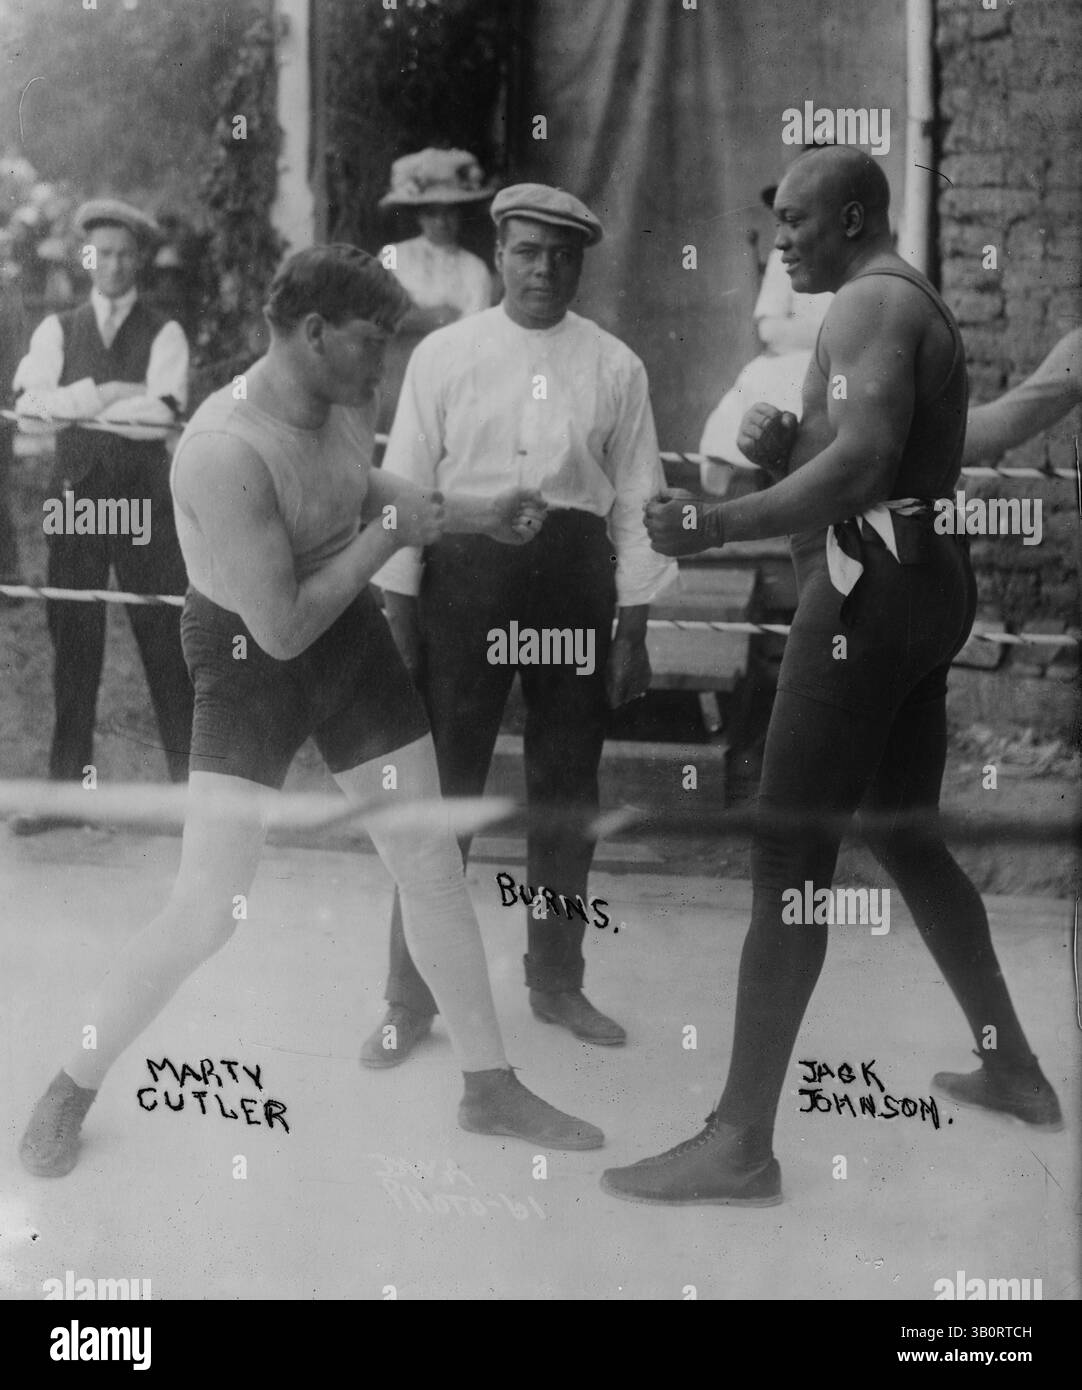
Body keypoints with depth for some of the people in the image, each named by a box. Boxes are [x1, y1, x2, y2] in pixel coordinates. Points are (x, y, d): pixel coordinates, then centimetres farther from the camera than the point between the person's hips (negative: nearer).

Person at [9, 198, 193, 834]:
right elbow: (29, 404, -2)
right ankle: (67, 788, 11)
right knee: (73, 641, 4)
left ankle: (192, 784, 6)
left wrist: (71, 408, -6)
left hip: (145, 495, -2)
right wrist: (104, 394, -12)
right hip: (75, 491, 2)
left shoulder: (164, 333, 5)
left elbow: (162, 414, -11)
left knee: (165, 639, -2)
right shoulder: (58, 329, 13)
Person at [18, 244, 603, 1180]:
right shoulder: (226, 451, -31)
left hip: (353, 635, 7)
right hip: (250, 660, -7)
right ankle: (71, 1092, 14)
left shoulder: (347, 400, -7)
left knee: (434, 868, 10)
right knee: (209, 909, -10)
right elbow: (282, 629, -30)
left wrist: (474, 514, 6)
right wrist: (388, 534, -21)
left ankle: (491, 1087, 25)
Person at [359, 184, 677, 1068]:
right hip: (466, 571, -2)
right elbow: (405, 487, 2)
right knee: (443, 781, -1)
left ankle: (556, 979, 27)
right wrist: (399, 620, -2)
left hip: (575, 573, 2)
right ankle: (411, 996, 10)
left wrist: (632, 629, 2)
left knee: (568, 786, 10)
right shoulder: (444, 356, 2)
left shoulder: (615, 367, 4)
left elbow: (637, 498, 5)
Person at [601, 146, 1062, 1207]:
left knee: (789, 854, -11)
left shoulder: (870, 302, -9)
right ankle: (1012, 1068, 30)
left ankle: (739, 1143, -11)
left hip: (871, 585, -11)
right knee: (905, 833, 21)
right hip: (918, 577, 11)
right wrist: (783, 449, 6)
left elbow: (863, 459, -26)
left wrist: (722, 523, -35)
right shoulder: (909, 304, 23)